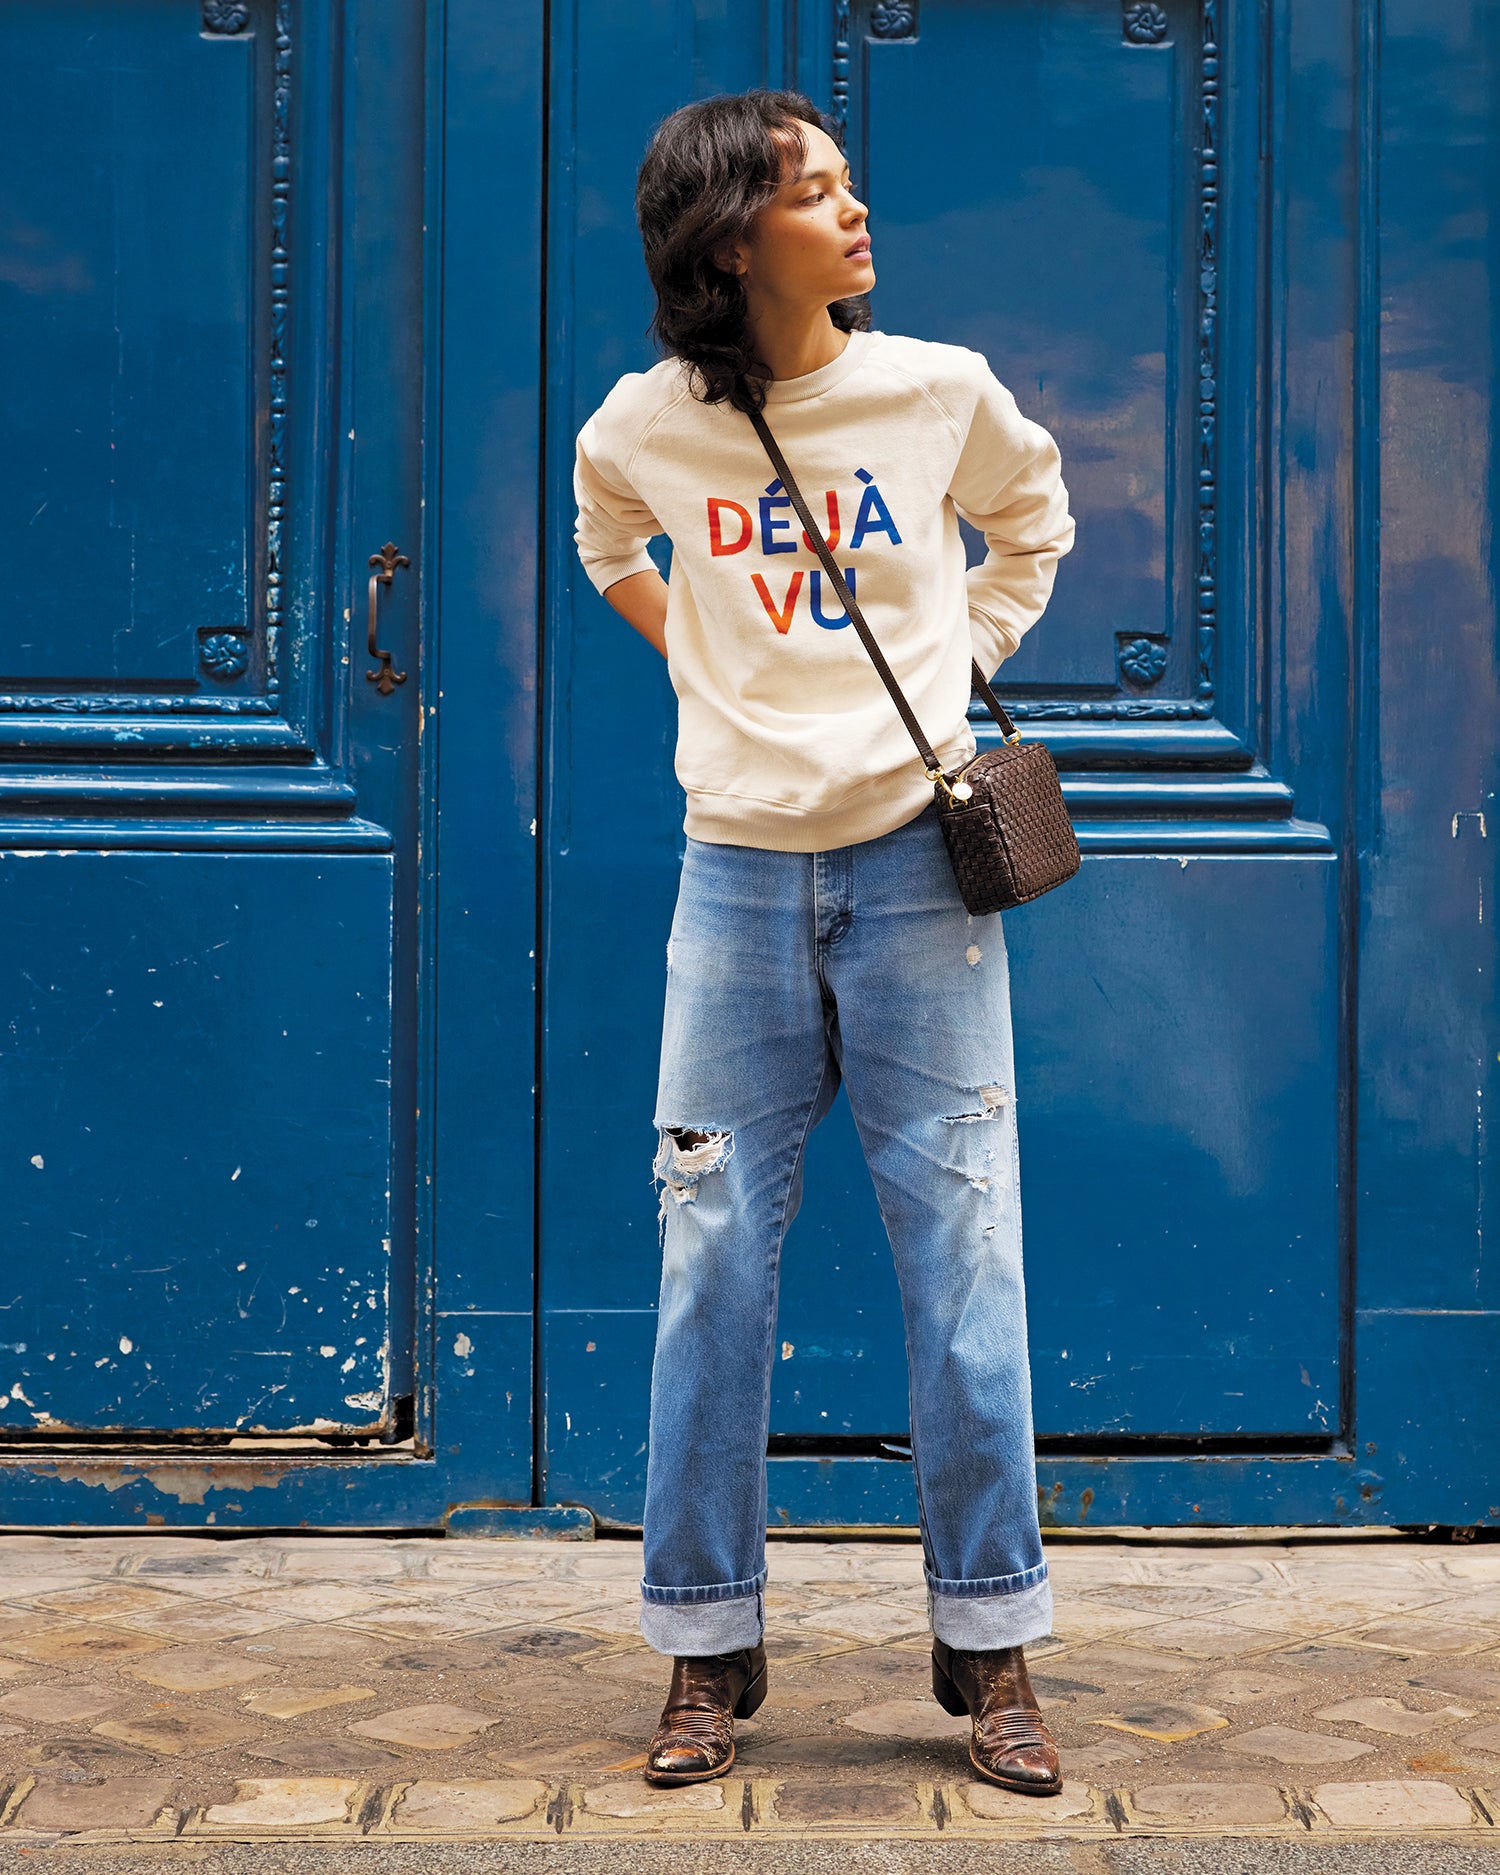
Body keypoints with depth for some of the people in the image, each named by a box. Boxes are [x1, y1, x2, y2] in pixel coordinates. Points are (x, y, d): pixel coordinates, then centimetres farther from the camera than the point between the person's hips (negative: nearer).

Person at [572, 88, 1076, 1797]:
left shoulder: (940, 392, -2)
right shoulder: (645, 428, -2)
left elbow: (1035, 517, 19)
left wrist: (963, 656, 9)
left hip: (917, 865, 0)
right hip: (740, 872, 1)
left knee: (963, 1255, 1)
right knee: (713, 1266, 3)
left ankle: (990, 1650, 12)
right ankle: (707, 1649, 15)